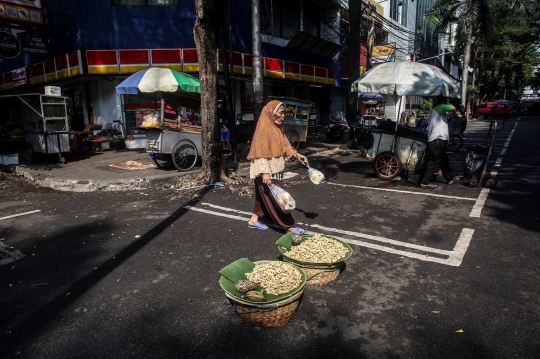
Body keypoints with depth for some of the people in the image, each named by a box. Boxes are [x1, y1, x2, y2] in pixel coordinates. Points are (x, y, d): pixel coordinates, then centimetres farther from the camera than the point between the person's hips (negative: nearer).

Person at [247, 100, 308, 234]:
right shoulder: (264, 129, -19)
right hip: (267, 172, -10)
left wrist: (296, 155, 7)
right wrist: (265, 172, -26)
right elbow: (261, 153, -23)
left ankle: (253, 220, 31)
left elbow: (283, 145, 18)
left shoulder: (275, 128, 10)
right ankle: (290, 226, 9)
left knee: (264, 196, 18)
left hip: (275, 170, 10)